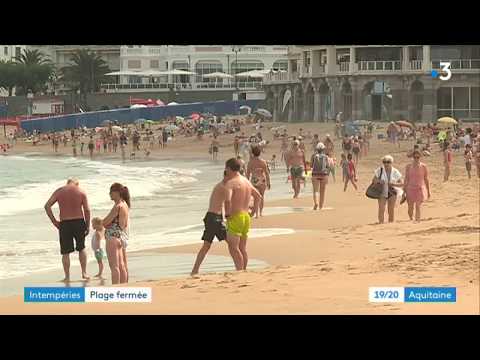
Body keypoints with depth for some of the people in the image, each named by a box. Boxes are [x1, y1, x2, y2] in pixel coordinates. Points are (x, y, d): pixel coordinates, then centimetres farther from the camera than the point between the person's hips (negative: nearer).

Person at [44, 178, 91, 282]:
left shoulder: (59, 191, 5)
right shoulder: (81, 192, 4)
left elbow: (47, 206, -4)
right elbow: (87, 210, -3)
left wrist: (54, 221, 1)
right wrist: (87, 226, 3)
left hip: (64, 223, -1)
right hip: (79, 222, 1)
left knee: (65, 252, 7)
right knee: (81, 248, 20)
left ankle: (67, 277, 7)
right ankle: (84, 273, 18)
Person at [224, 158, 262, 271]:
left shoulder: (230, 183, -14)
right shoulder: (247, 181, 12)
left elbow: (228, 199, -30)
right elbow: (258, 196, 23)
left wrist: (227, 214, -17)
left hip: (235, 217, -8)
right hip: (246, 217, 8)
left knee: (233, 247, -6)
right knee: (242, 248, 14)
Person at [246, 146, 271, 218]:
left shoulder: (250, 162, -4)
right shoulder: (263, 162, -5)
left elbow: (248, 173, -1)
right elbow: (267, 172, -3)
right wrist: (268, 182, 4)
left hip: (254, 180, -1)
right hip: (262, 180, 1)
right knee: (262, 196, 20)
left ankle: (256, 214, -3)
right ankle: (261, 212, 29)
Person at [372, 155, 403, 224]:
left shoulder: (395, 172, -2)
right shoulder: (379, 170, -3)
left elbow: (401, 184, 2)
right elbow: (373, 181, 4)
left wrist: (393, 184, -16)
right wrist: (378, 181, -18)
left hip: (392, 193, 1)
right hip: (382, 192, -1)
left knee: (391, 210, 2)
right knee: (381, 209, -14)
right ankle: (381, 223, -15)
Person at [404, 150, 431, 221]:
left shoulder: (423, 167, -1)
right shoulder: (408, 167, 2)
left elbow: (426, 179, 5)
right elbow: (406, 179, 6)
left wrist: (428, 191, 6)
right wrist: (404, 191, 4)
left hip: (420, 189, -1)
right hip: (410, 189, 1)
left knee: (418, 207, -13)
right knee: (410, 208, 6)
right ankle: (411, 219, 31)